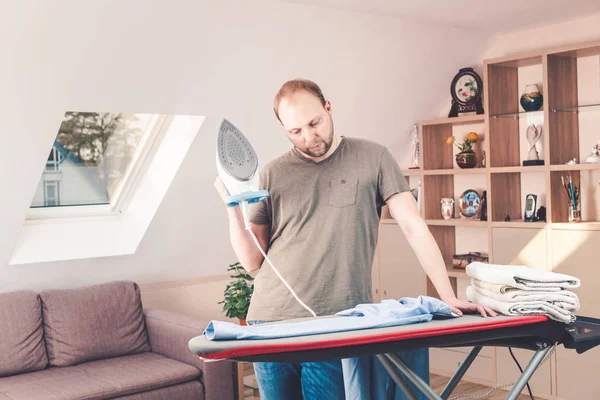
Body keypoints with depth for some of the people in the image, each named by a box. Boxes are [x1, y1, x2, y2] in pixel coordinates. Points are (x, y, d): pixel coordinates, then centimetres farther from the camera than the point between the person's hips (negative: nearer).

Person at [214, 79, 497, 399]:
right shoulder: (272, 174, 6)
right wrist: (234, 209, -9)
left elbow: (414, 227, -2)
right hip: (271, 322, 3)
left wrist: (448, 297, -10)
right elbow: (252, 261, 7)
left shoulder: (372, 158, 1)